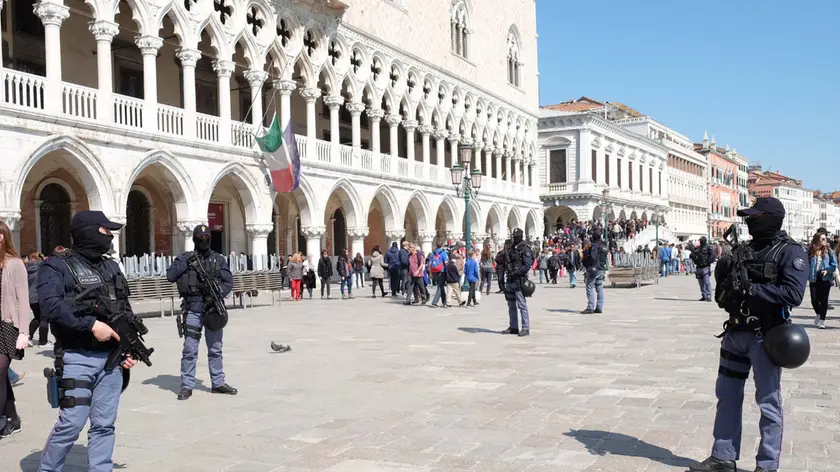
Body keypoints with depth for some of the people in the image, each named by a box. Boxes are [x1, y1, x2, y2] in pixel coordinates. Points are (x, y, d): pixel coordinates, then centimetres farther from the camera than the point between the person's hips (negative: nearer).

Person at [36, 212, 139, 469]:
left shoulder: (111, 266, 14)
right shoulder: (57, 265, -4)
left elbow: (126, 310, 17)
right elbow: (50, 305, -19)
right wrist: (91, 324, -21)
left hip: (112, 357, 6)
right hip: (78, 358, -5)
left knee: (104, 424, 7)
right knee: (72, 423, -6)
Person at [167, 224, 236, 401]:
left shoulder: (218, 259, 9)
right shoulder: (185, 257, 6)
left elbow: (228, 281, 3)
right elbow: (170, 276, -4)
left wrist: (218, 293, -14)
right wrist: (185, 262, -12)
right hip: (193, 309, -2)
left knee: (215, 349, 10)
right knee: (190, 349, -3)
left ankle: (218, 383, 19)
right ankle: (187, 386, 4)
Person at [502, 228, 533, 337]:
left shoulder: (525, 249, -8)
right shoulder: (510, 248, 14)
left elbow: (527, 266, -15)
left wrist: (515, 272, -22)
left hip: (519, 280, -8)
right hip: (510, 280, 8)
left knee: (522, 305, -6)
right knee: (511, 305, 12)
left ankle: (525, 328, -2)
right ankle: (513, 327, 21)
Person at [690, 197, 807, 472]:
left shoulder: (790, 252, -7)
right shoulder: (746, 249, 12)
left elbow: (793, 294, -21)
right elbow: (723, 288, 16)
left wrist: (751, 288, -21)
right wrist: (725, 271, -5)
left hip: (766, 336, -7)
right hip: (736, 333, 7)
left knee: (768, 402, 2)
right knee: (727, 396, 13)